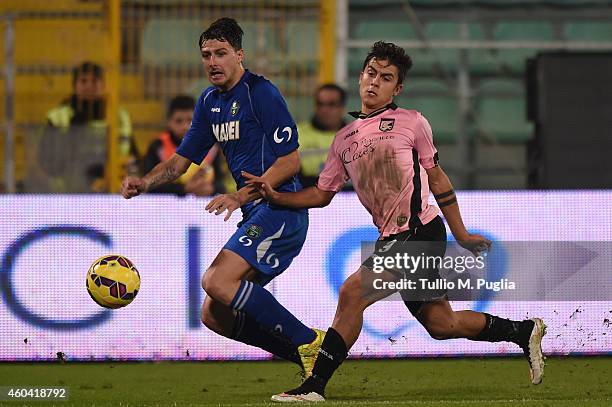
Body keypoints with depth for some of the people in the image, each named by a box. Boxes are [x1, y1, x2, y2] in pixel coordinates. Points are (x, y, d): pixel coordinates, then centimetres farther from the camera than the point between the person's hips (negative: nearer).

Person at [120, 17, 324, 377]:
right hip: (256, 216, 9)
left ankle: (308, 341, -17)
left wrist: (240, 197, -21)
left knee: (218, 282, -25)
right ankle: (313, 358, 8)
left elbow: (290, 161, -14)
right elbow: (181, 160, 21)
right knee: (216, 316, 4)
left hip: (281, 209, -9)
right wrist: (145, 183, 1)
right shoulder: (210, 102, 16)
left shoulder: (262, 93, -10)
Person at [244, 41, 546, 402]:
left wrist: (462, 235, 11)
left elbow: (437, 178, 8)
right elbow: (322, 194, 20)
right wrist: (275, 196, 4)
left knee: (353, 292, -19)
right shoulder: (344, 140, 16)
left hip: (420, 229, -6)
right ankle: (523, 331, 30)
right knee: (441, 324, 9)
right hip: (392, 238, 6)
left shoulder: (411, 122, 1)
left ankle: (315, 386, -16)